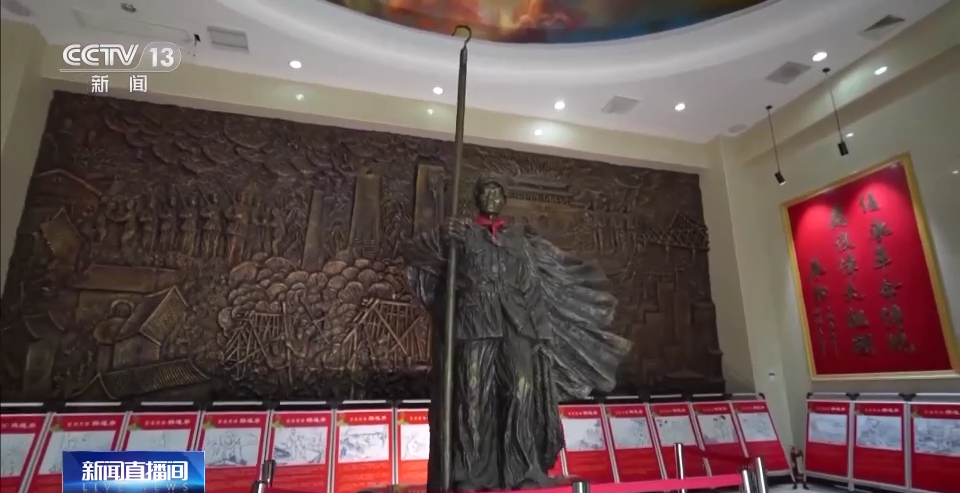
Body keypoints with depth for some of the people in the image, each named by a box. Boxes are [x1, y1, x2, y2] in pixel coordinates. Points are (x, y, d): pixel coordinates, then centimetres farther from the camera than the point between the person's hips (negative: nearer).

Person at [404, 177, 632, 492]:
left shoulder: (522, 238, 22)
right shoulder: (461, 233, 15)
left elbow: (562, 266, 31)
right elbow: (412, 251, 17)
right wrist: (445, 239, 6)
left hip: (517, 323, 2)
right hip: (477, 321, -2)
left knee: (523, 391, -11)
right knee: (475, 392, -10)